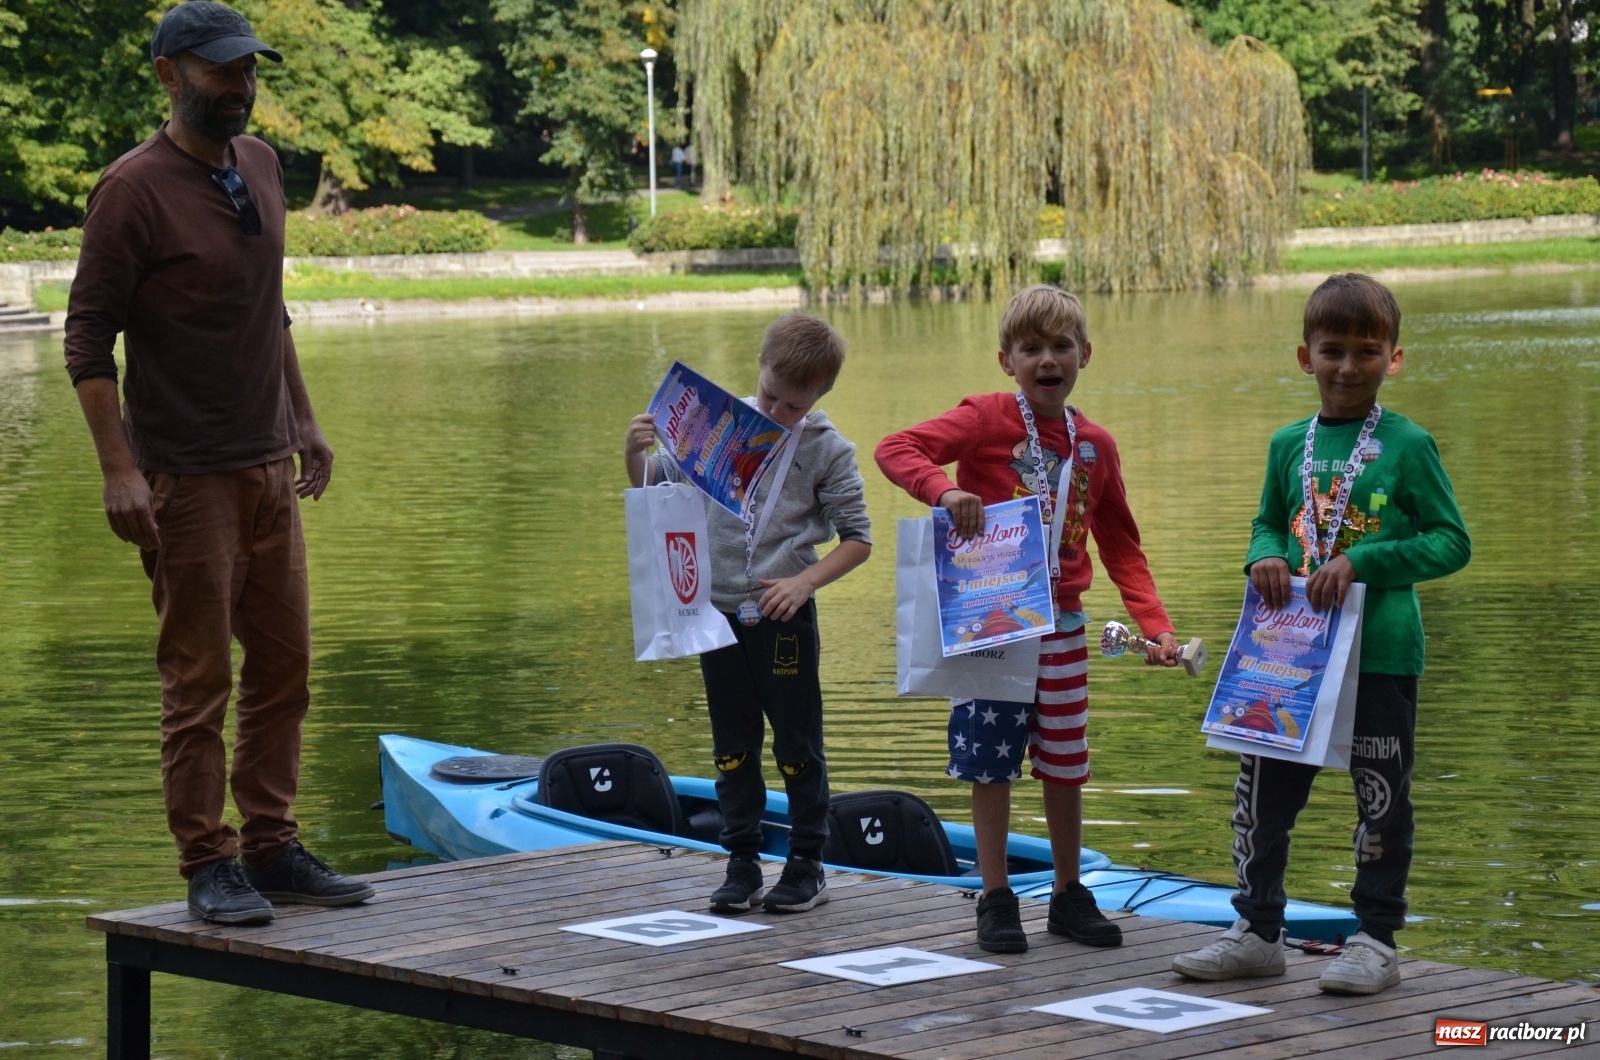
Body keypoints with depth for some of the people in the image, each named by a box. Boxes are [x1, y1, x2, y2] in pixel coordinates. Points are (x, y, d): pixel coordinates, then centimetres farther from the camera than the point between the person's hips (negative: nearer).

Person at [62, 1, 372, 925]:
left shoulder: (260, 166, 10)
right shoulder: (136, 188, -12)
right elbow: (89, 341, -13)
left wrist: (303, 419, 19)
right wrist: (119, 469, -20)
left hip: (269, 467, 7)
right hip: (186, 476, -7)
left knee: (284, 667, 10)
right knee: (199, 680, -2)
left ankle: (274, 849, 18)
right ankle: (210, 866, 5)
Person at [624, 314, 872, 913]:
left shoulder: (828, 450, -5)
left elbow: (857, 539, -4)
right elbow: (655, 486, 10)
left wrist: (802, 582, -16)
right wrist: (635, 453, -11)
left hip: (784, 616, -3)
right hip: (718, 612, 3)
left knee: (797, 746, 4)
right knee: (733, 747, 9)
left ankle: (807, 866, 14)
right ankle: (742, 866, 17)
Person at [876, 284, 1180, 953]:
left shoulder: (1095, 445, 7)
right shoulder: (989, 419, -8)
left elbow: (1121, 548, 13)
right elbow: (895, 449, -17)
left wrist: (1155, 625, 4)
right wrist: (945, 490, -35)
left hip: (1061, 625, 4)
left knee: (1065, 762, 10)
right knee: (991, 761, 1)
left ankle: (1069, 896, 23)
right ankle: (995, 899, 12)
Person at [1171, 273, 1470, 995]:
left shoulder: (1407, 445, -5)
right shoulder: (1290, 444, 8)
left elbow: (1451, 542, -5)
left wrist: (1361, 562, -17)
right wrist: (1265, 557, -3)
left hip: (1380, 650, -4)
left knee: (1380, 798, 4)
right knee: (1262, 788, 6)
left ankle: (1377, 940, 15)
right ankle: (1256, 929, 18)